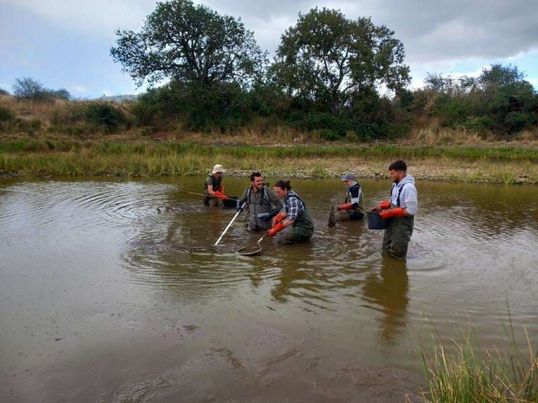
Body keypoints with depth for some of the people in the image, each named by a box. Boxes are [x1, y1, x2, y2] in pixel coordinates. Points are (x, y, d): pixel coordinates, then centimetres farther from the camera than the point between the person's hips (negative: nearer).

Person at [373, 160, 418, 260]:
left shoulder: (408, 187, -24)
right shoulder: (396, 184, 4)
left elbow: (411, 211, -26)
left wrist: (390, 213, -23)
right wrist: (382, 205, 0)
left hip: (402, 225, -9)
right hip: (392, 222, 9)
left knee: (396, 256, 7)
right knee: (386, 252, 21)